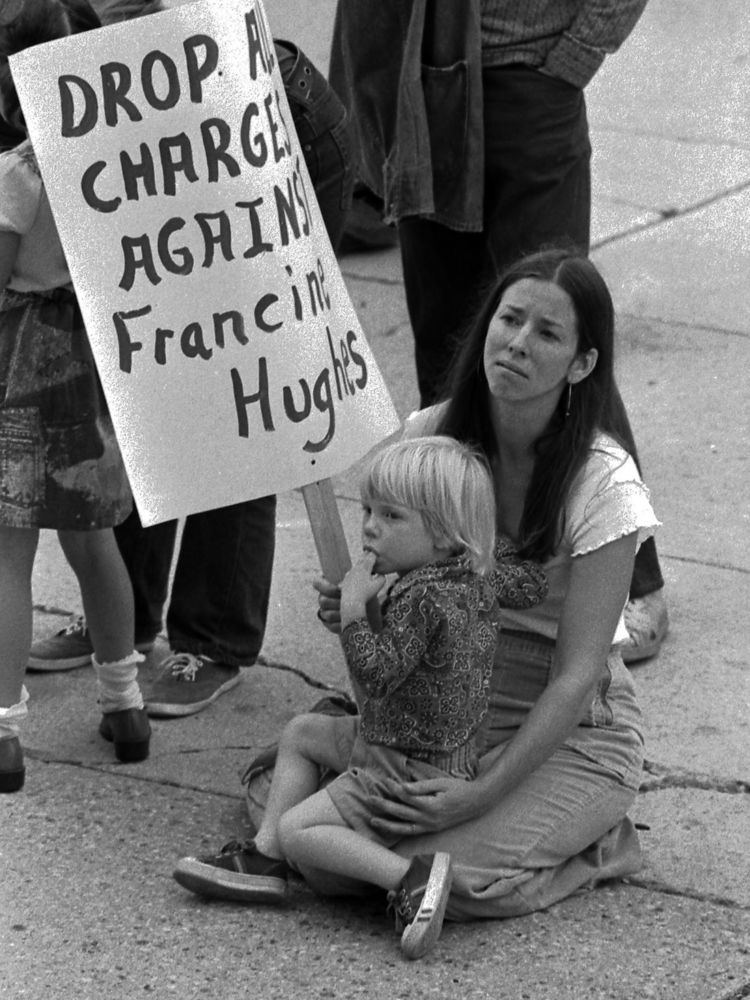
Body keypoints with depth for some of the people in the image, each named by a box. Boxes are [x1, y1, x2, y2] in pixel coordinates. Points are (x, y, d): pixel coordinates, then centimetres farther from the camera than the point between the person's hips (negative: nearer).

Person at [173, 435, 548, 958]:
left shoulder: (423, 596, -27)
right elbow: (533, 585, 16)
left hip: (411, 773, -11)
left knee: (297, 829, -10)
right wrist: (488, 536, 18)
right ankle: (265, 857, 20)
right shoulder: (482, 576, 0)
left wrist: (353, 607, -22)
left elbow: (376, 673, -29)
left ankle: (411, 875, -22)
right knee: (303, 732, 24)